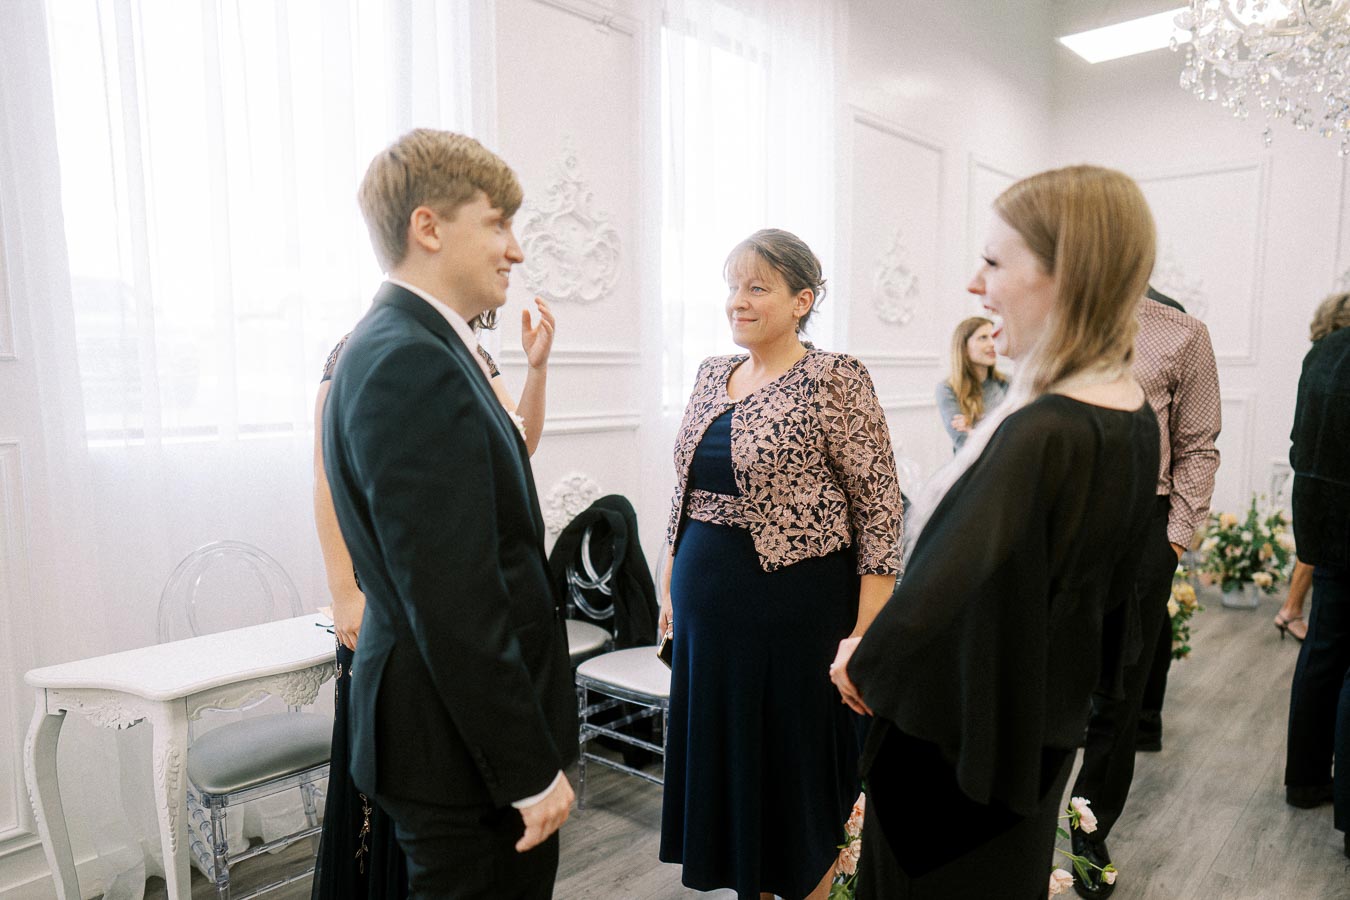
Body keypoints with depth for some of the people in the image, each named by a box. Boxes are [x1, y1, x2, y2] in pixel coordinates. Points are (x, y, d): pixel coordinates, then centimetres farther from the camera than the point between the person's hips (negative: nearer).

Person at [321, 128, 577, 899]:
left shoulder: (416, 349, 10)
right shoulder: (409, 363, -22)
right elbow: (453, 602, -25)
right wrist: (529, 769, -18)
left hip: (469, 726, 9)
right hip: (465, 746, -9)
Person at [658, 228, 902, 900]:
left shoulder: (835, 379, -12)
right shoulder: (713, 373, 8)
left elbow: (878, 505, -13)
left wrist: (867, 633, -16)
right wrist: (671, 586, 14)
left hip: (795, 605, -6)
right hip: (708, 603, 7)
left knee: (798, 765, 10)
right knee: (722, 755, 17)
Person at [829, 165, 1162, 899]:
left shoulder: (1038, 436, -31)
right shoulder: (1132, 413, -3)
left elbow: (935, 594, -31)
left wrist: (861, 660, -14)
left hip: (956, 738, -8)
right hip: (1045, 724, 8)